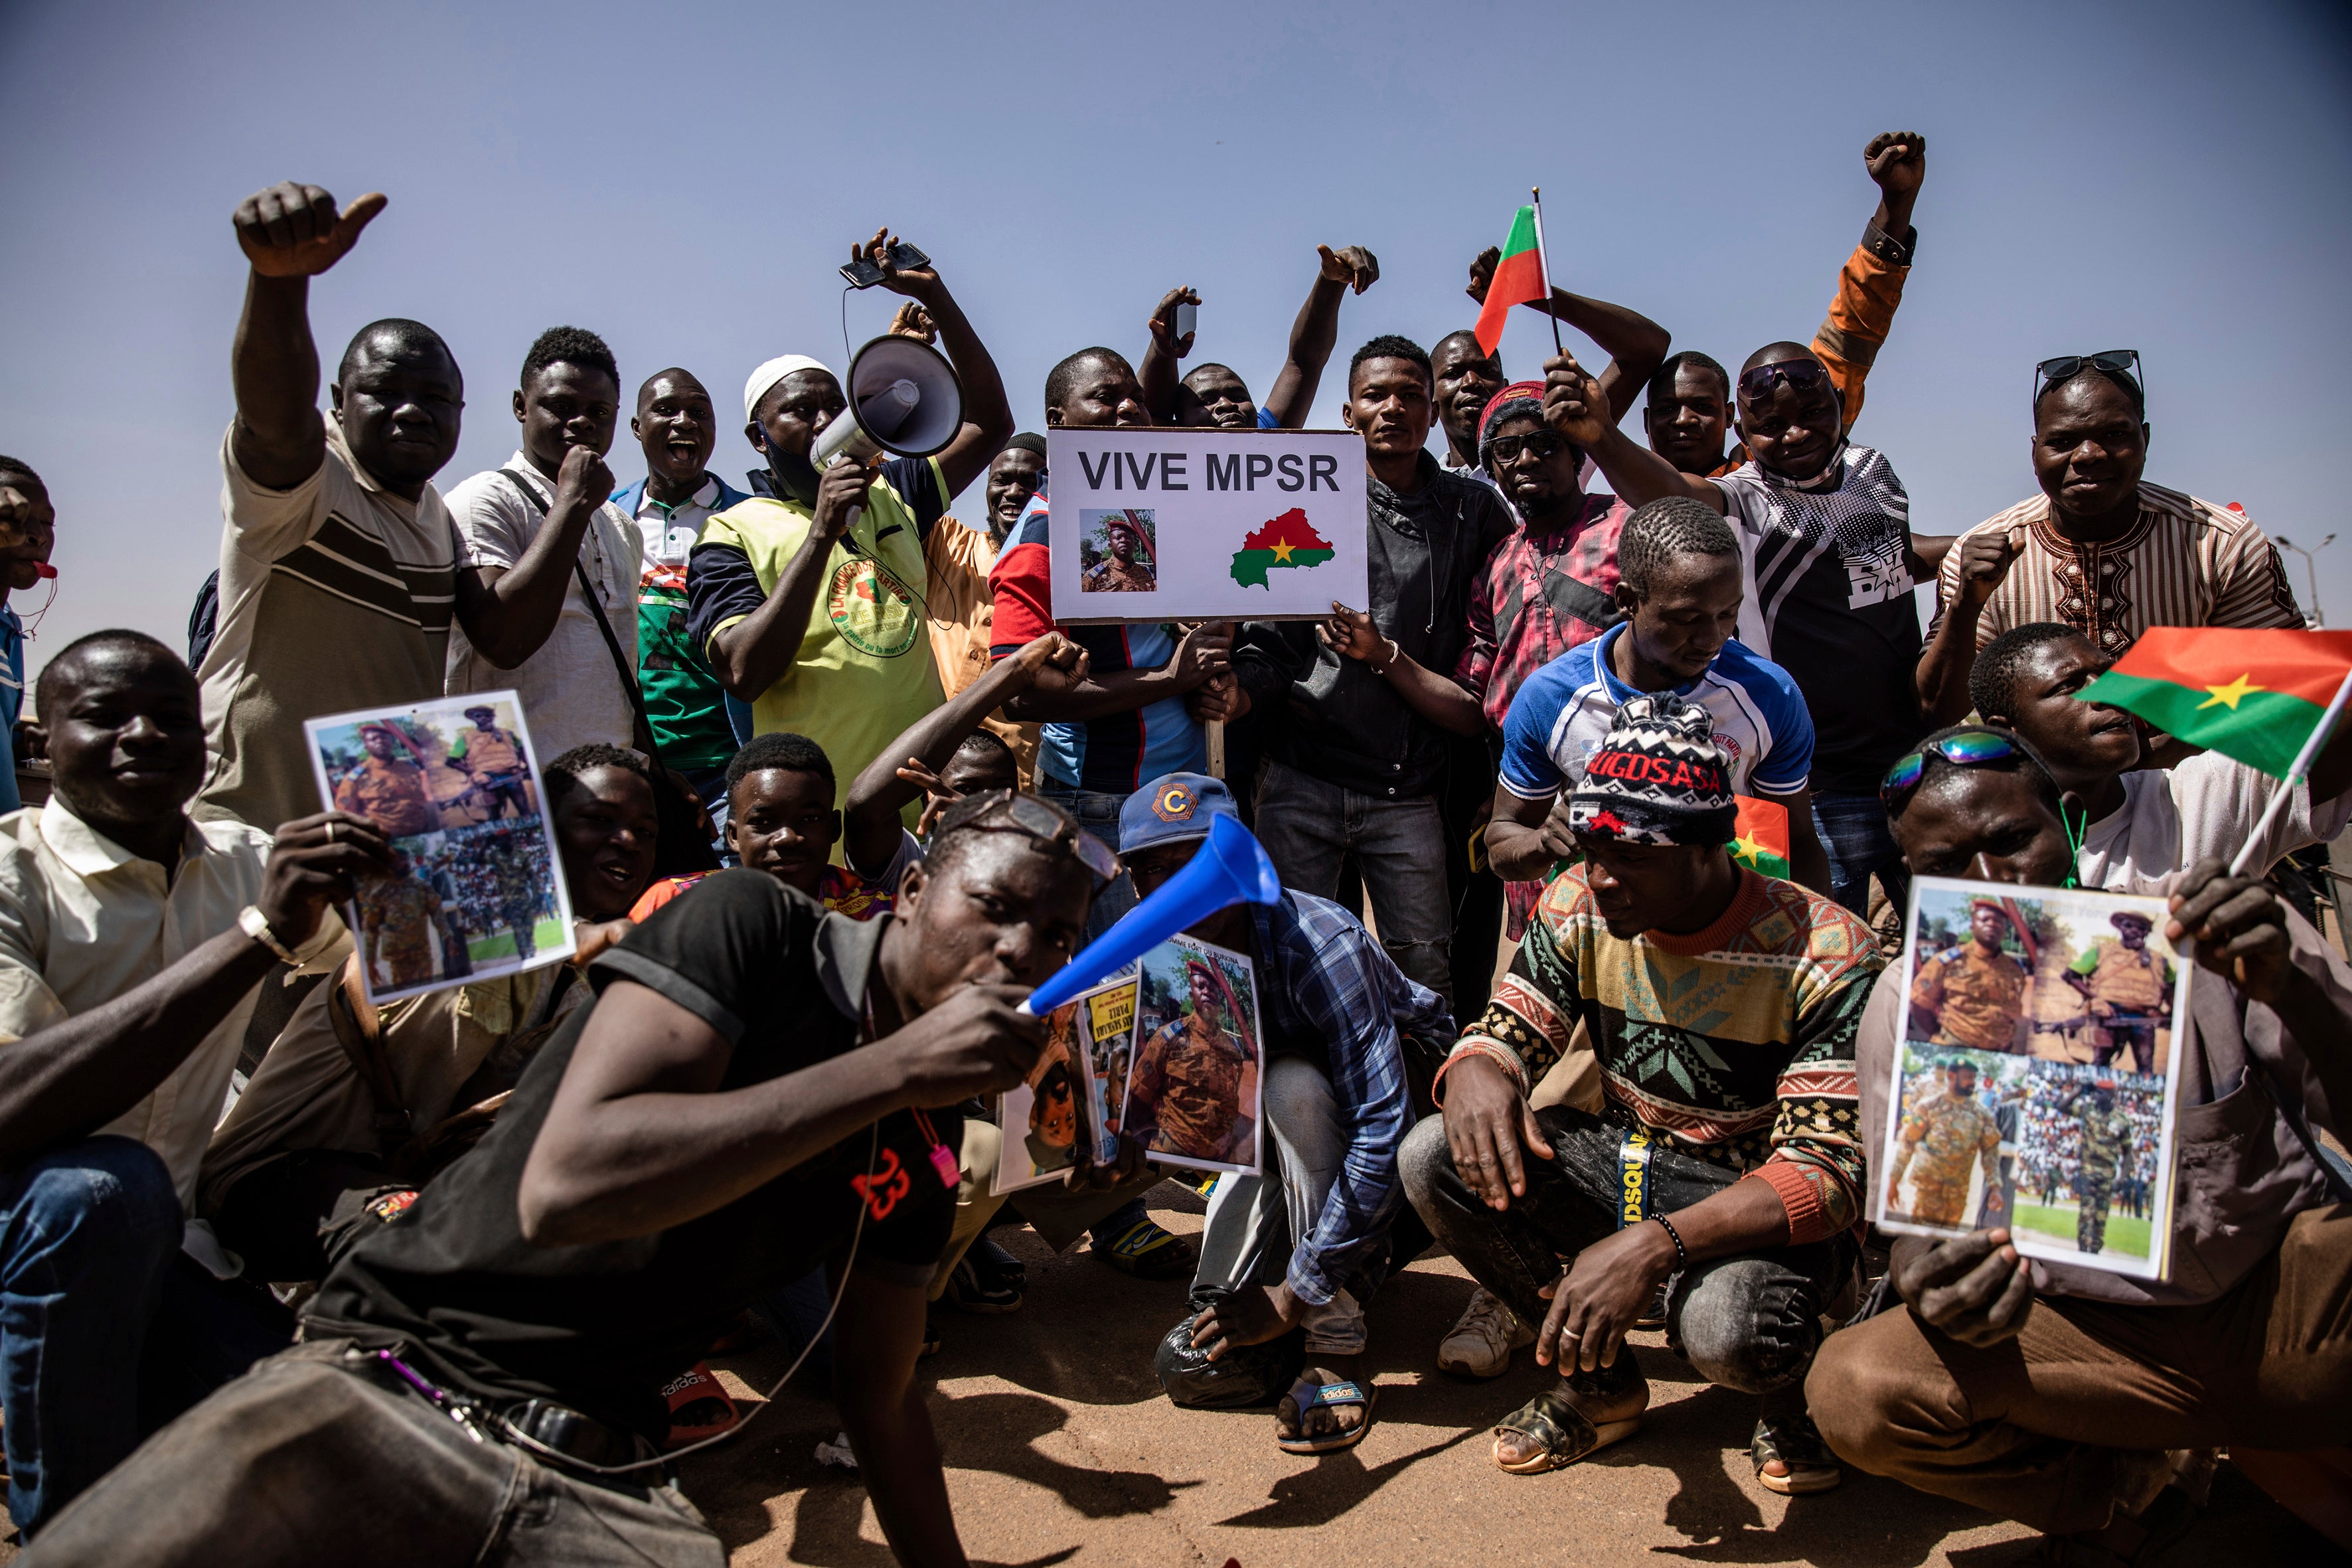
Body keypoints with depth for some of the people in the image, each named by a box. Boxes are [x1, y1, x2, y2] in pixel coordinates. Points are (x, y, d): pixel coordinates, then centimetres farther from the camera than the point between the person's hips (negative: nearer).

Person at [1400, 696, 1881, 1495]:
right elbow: (1505, 1033, -2)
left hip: (1758, 1207, -5)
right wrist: (1477, 1074, -31)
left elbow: (1827, 1172, -26)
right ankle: (1601, 1382, 6)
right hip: (1624, 1165, 5)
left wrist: (1656, 1245, -41)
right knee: (1434, 1158, -18)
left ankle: (1790, 1390, 6)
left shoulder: (1827, 958, -23)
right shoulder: (1581, 905, -8)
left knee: (1727, 1326, -38)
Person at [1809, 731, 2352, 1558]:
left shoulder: (2212, 931, -8)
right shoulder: (1909, 1004, -5)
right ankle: (2137, 1486, 3)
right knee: (1855, 1388, -25)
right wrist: (1932, 1289, -30)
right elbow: (1914, 1224, -6)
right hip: (2095, 1336, 3)